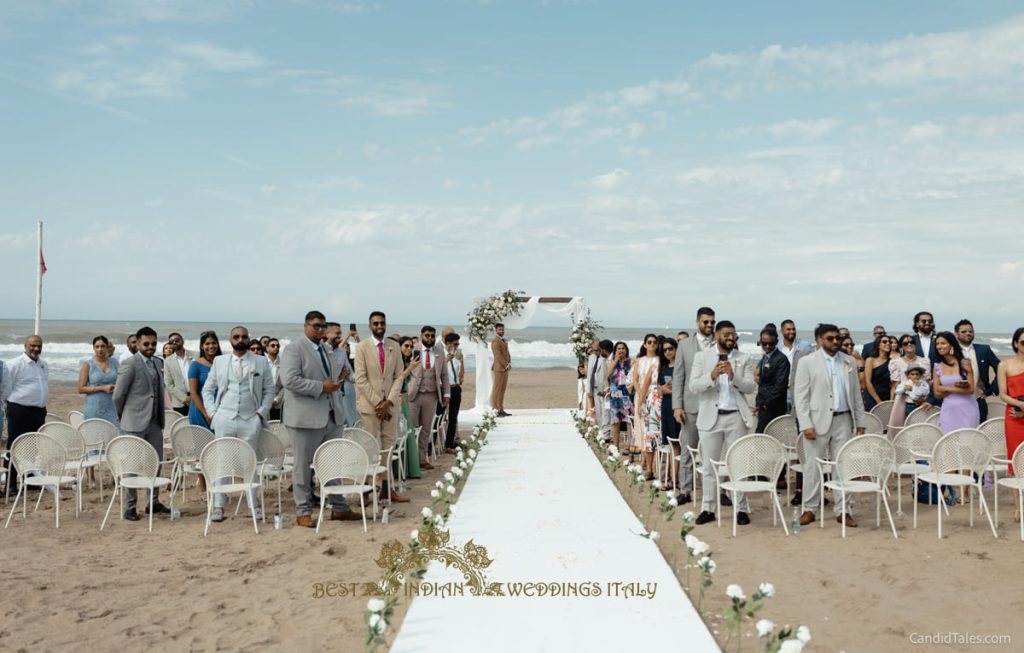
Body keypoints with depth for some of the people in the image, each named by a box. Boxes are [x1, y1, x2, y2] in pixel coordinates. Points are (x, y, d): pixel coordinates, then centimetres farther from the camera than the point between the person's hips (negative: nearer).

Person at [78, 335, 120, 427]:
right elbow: (81, 389, -3)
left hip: (112, 408, 2)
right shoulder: (87, 365, 0)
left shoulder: (114, 362, 9)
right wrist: (102, 388, -12)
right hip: (94, 409, -2)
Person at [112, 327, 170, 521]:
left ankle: (154, 502, 24)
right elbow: (118, 395, -9)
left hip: (155, 422, 7)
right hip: (135, 423, -7)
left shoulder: (158, 363, 11)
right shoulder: (129, 364, -12)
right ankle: (130, 508, 10)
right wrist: (123, 415, 3)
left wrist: (161, 415, 16)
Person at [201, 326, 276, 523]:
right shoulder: (219, 361, 10)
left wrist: (262, 412, -3)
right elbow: (208, 389, 11)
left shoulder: (261, 362, 6)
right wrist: (212, 412, 0)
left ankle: (253, 505, 10)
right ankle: (218, 506, 7)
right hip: (224, 419, 1)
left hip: (250, 420, -1)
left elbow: (269, 390, 7)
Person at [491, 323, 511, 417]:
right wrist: (507, 365, -17)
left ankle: (501, 410, 13)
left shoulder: (503, 341, 18)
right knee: (497, 389, -7)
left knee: (503, 390, 9)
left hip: (505, 369, 9)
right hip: (499, 368, -9)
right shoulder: (495, 342, -11)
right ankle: (495, 410, -7)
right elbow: (498, 356, -18)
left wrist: (509, 364, 0)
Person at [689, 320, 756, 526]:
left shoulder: (743, 359, 6)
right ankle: (708, 509, 14)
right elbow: (693, 386, -4)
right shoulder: (702, 357, 5)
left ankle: (741, 509, 9)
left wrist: (733, 376, -19)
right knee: (709, 466, 6)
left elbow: (751, 387, -2)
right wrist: (712, 376, -21)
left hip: (736, 417, 0)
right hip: (710, 417, 0)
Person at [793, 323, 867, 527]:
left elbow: (856, 393, 14)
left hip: (843, 420, 3)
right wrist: (806, 425, -12)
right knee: (813, 466, 2)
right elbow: (800, 396, -5)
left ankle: (843, 510, 12)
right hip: (818, 420, -3)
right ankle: (809, 509, 12)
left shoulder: (849, 362, 10)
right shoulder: (807, 362, -2)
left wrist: (860, 421, 9)